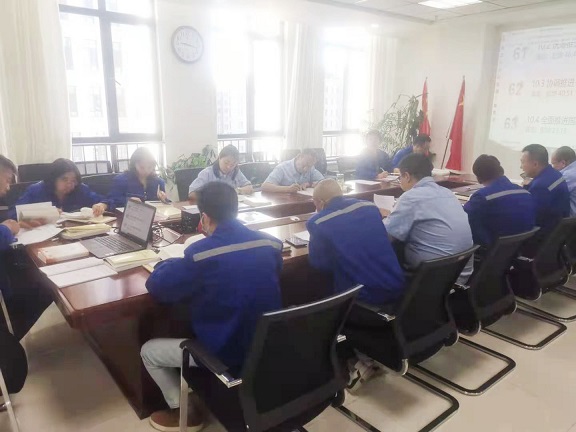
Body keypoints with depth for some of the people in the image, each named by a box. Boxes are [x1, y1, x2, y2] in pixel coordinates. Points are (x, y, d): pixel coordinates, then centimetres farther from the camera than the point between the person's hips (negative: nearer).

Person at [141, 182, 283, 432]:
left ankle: (182, 412, 24)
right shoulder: (271, 243, -8)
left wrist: (172, 263, 10)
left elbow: (156, 287, -11)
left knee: (148, 351, 15)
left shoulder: (201, 254, -24)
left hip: (227, 354, -6)